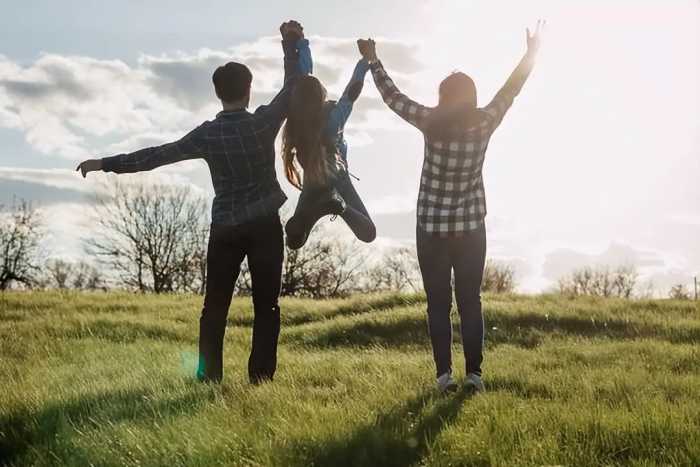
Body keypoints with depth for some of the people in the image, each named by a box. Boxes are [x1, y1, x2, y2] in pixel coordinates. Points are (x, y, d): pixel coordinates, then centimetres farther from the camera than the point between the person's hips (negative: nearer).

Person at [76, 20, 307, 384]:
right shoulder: (264, 122, -9)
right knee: (266, 305, 4)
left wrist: (106, 164, -1)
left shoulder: (207, 134, -8)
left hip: (225, 228, 1)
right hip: (265, 226, -1)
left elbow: (159, 155, -7)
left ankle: (209, 378, 4)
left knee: (215, 306, 7)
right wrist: (292, 43, 11)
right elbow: (293, 87, 3)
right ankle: (260, 377, -2)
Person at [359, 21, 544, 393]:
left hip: (431, 229, -1)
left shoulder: (430, 123, -12)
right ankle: (473, 373, 3)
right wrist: (531, 53, 18)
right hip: (471, 227, 1)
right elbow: (509, 91, 5)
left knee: (438, 304, 4)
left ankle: (444, 373, 0)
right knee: (470, 302, 7)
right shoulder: (484, 124, -8)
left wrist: (372, 61, 11)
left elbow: (393, 97, -2)